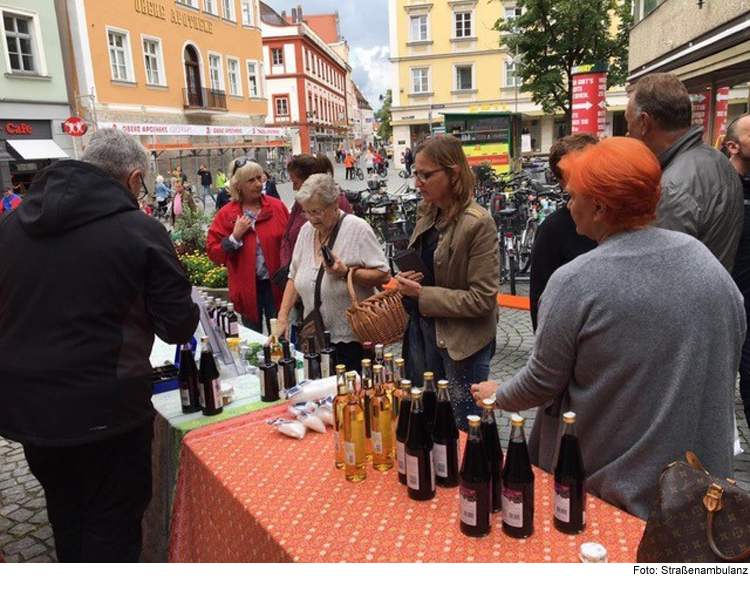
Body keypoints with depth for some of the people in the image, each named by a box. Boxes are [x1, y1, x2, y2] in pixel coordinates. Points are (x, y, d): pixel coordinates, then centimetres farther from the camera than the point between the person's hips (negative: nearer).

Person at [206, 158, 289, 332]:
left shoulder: (278, 207, 0)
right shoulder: (226, 214, -1)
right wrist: (235, 237, -17)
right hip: (247, 287, 0)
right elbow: (213, 253, -4)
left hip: (275, 285, 0)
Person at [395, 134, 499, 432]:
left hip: (462, 341, -7)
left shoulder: (478, 223, -18)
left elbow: (482, 299, -19)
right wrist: (407, 280, -4)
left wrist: (422, 294, -18)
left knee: (463, 430, 8)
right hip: (422, 329, 7)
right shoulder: (427, 213, 4)